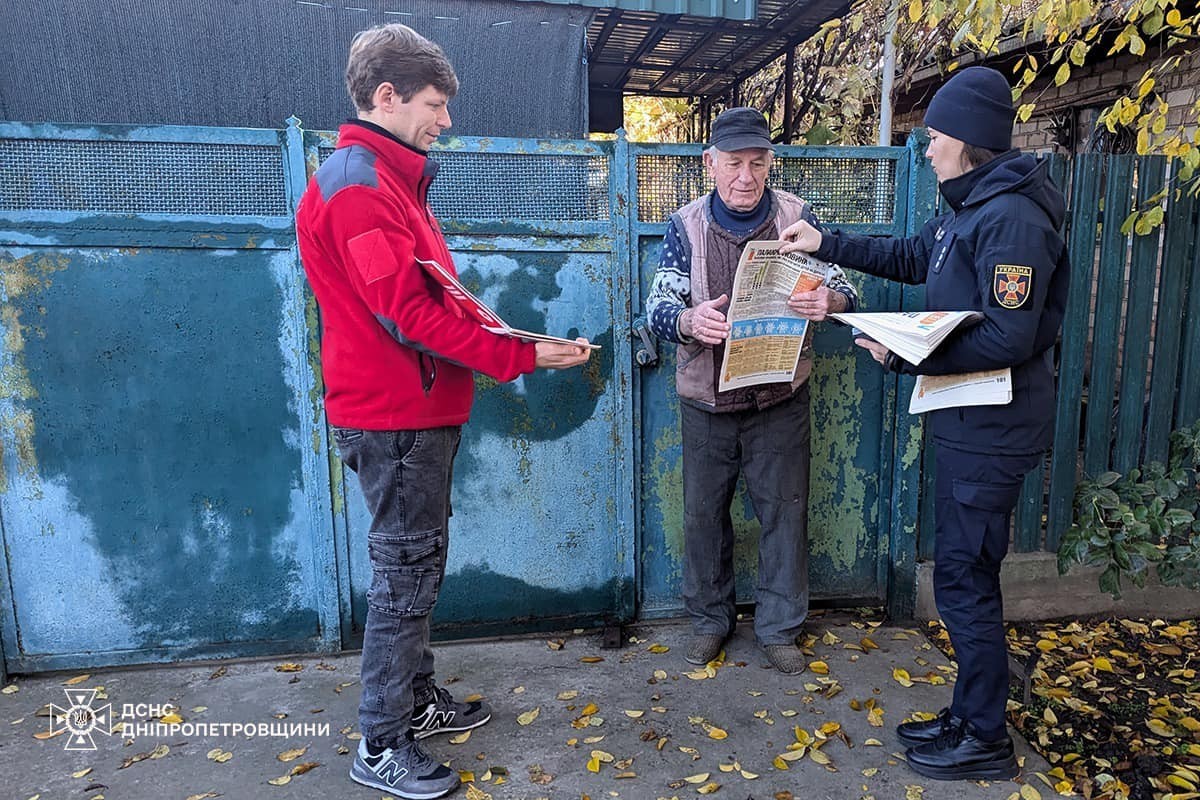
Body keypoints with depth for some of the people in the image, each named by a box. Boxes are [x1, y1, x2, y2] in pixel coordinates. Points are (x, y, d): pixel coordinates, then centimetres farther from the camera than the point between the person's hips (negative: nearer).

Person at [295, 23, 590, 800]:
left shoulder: (394, 179, 17)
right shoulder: (358, 185, -16)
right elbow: (409, 314, -23)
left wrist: (494, 333, 1)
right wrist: (523, 356, -20)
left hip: (421, 410, 10)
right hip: (395, 416, -10)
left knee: (418, 562, 18)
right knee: (406, 573, 0)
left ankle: (417, 695, 34)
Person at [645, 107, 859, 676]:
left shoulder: (797, 217, -3)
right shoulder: (686, 225, -3)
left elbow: (843, 292, -5)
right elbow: (657, 306, -10)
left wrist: (828, 302, -30)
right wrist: (689, 320, -34)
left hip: (779, 397, 0)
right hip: (706, 399, 0)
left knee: (784, 511, 7)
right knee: (704, 512, 11)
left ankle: (779, 627, 26)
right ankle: (709, 618, 32)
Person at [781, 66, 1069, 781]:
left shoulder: (1011, 219, -19)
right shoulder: (970, 209, 13)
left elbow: (1010, 338, -25)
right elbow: (910, 258, 26)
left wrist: (905, 355, -21)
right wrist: (827, 244, 22)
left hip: (992, 432, -10)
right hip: (967, 422, 10)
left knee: (965, 581, 0)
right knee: (965, 575, 16)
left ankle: (986, 743, 19)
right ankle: (970, 716, 31)